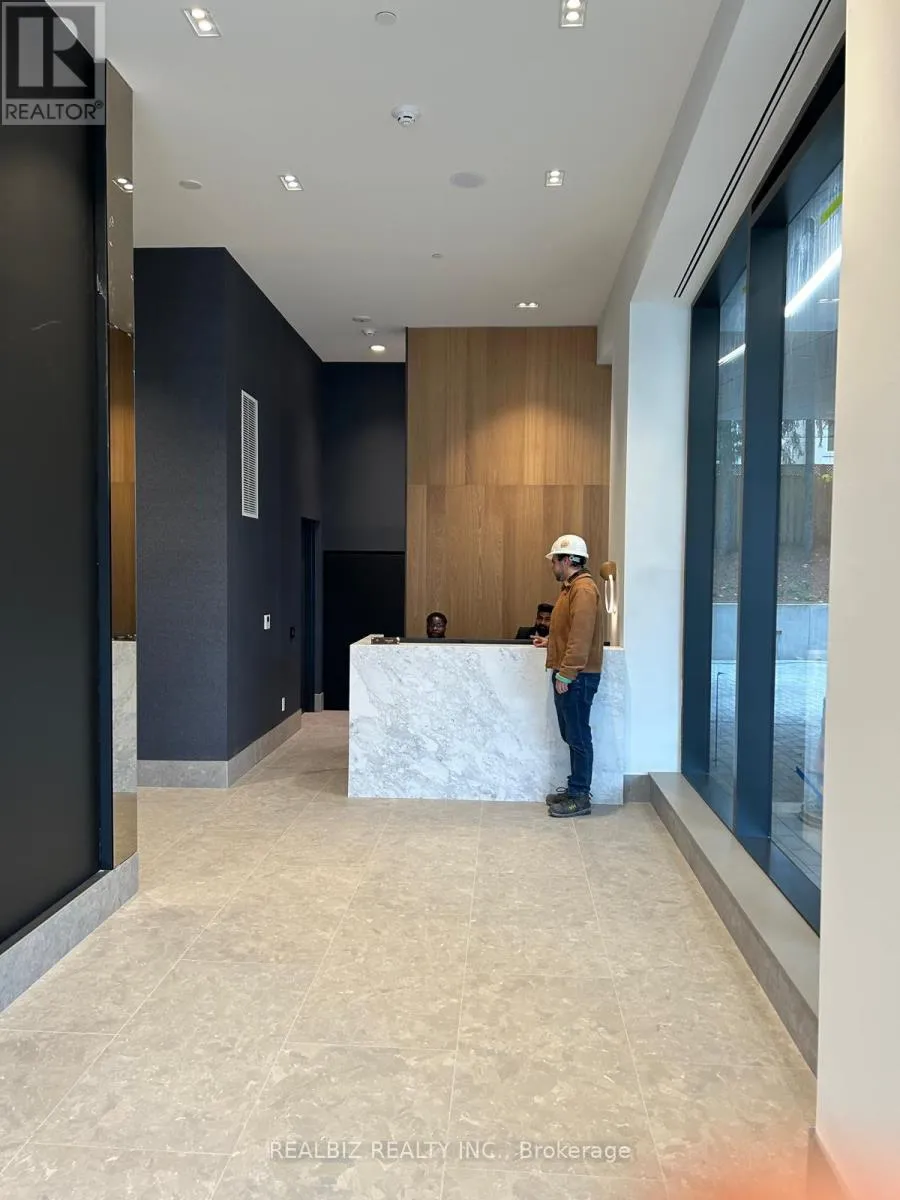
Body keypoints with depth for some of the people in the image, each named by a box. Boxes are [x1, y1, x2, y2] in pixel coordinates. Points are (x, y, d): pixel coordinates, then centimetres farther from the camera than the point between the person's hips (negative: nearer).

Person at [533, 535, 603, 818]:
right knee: (571, 735, 14)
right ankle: (575, 789, 23)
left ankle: (580, 797, 3)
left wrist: (566, 673, -24)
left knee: (578, 737, -4)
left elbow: (581, 636, -23)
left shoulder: (583, 589, -16)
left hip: (577, 677, -10)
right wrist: (550, 642, 23)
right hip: (567, 674, 10)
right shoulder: (571, 587, 17)